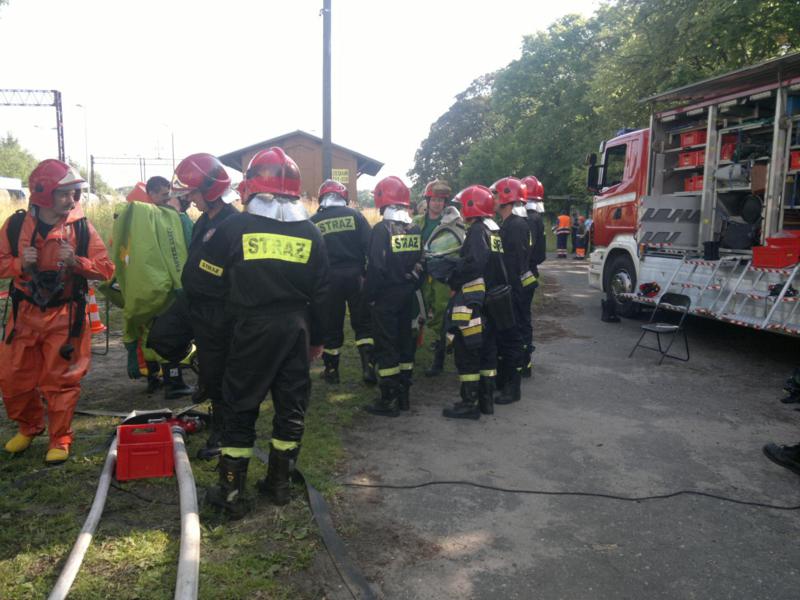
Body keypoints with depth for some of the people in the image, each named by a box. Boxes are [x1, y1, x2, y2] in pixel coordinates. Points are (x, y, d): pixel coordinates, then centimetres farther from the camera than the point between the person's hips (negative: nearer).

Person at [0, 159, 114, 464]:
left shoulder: (81, 227, -5)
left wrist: (76, 261, -23)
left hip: (65, 315, -2)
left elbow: (106, 268, -7)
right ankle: (29, 427, 36)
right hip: (25, 313, 3)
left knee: (61, 380, 4)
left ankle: (60, 439, 19)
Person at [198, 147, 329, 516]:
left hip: (252, 330, -2)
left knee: (240, 408, 8)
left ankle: (232, 491, 14)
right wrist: (317, 338, 15)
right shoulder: (310, 232, 2)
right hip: (296, 328, 3)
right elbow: (320, 293, 6)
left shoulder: (235, 226, -7)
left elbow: (207, 278, -1)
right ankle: (279, 483, 24)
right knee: (291, 406, 14)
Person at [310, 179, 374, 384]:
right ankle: (368, 366, 0)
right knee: (363, 322, 10)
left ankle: (331, 370, 20)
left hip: (329, 278, 0)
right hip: (355, 275, 0)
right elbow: (369, 246, -4)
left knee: (331, 325, 11)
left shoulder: (314, 222, 1)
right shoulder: (354, 215, 1)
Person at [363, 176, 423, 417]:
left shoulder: (382, 229, -15)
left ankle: (389, 401, 4)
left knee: (385, 346, 0)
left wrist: (369, 294, -9)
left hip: (386, 296, -6)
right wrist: (413, 287, 15)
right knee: (405, 341, 14)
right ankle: (403, 395, 23)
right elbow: (421, 265, 7)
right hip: (407, 295, 6)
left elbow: (375, 267, -19)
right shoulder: (415, 229, 5)